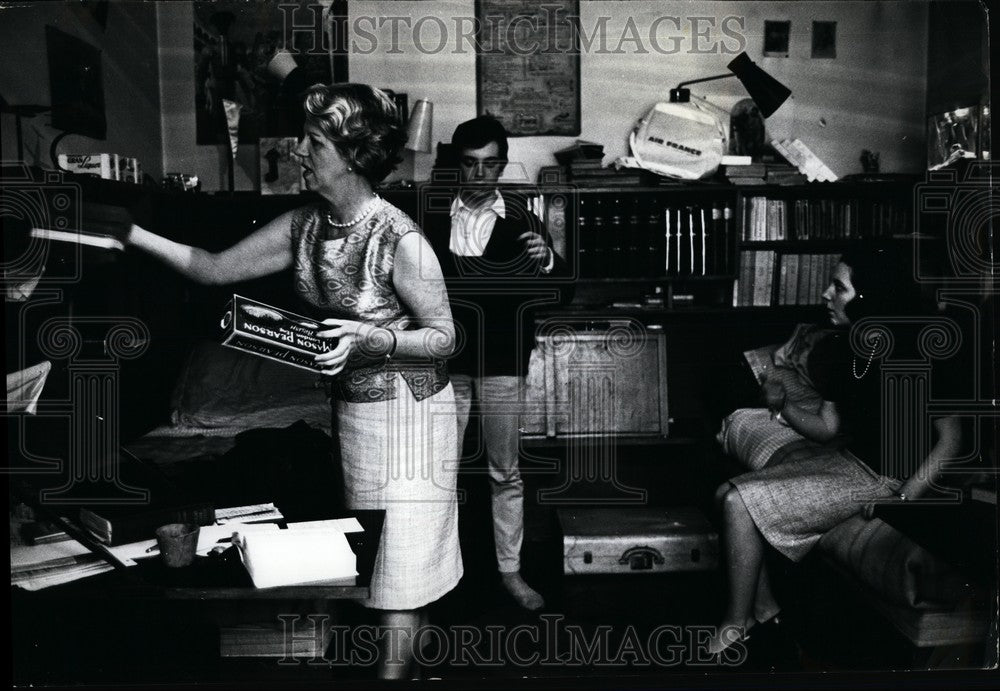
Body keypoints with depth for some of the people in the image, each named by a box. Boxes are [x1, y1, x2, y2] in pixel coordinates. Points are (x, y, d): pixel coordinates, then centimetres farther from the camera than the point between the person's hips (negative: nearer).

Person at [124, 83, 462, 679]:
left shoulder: (400, 240, -21)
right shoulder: (304, 226, 0)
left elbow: (444, 338, -15)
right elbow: (216, 268, 7)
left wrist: (370, 338, -29)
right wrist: (130, 234, 2)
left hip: (408, 411, -7)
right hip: (351, 407, 7)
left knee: (403, 561, 1)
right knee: (372, 555, 16)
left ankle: (395, 671, 14)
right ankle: (396, 657, 32)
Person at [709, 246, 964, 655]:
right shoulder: (839, 349, 4)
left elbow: (951, 437, -15)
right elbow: (828, 429, 8)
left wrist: (902, 498, -23)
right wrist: (783, 407, -11)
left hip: (883, 479, -9)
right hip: (845, 459, 9)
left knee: (740, 503, -18)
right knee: (729, 493, 0)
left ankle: (735, 627, -1)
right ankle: (763, 607, 10)